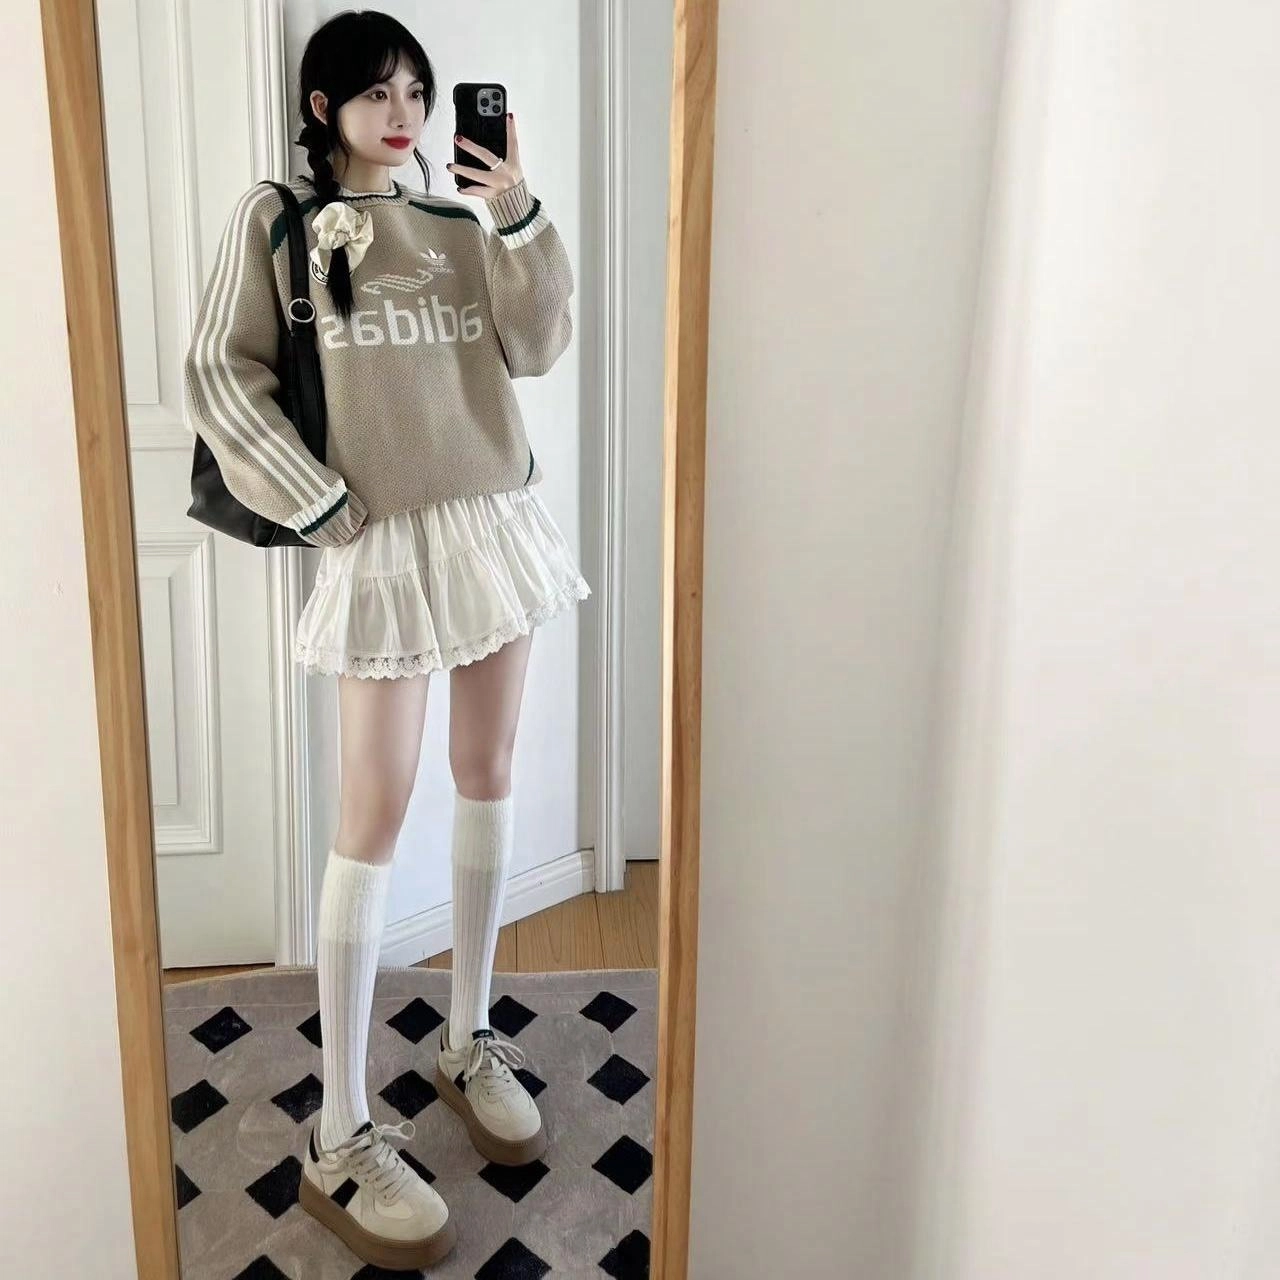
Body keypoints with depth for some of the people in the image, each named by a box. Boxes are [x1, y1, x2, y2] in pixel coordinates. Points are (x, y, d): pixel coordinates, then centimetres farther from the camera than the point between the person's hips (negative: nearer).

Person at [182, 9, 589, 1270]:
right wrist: (320, 505, -11)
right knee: (375, 814, -6)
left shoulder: (459, 219, 12)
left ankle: (467, 1040, 27)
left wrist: (518, 219, -8)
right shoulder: (274, 217, 1)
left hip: (496, 516, 5)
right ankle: (339, 1140, 5)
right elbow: (220, 375, -5)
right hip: (385, 538, -5)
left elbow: (535, 348, 2)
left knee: (487, 774, 9)